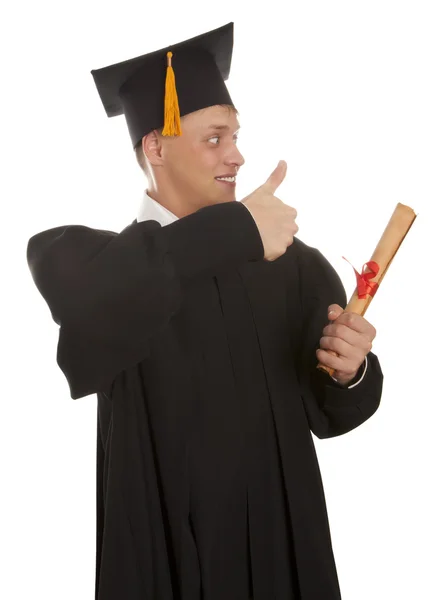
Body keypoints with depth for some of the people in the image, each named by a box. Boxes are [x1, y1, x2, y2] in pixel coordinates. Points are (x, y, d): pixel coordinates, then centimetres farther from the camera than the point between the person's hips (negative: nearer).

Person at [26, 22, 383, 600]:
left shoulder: (294, 265, -1)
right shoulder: (91, 257, -8)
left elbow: (327, 413, 1)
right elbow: (78, 288, -33)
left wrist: (349, 374, -20)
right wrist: (235, 230, -32)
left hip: (283, 539, 3)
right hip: (163, 550, -2)